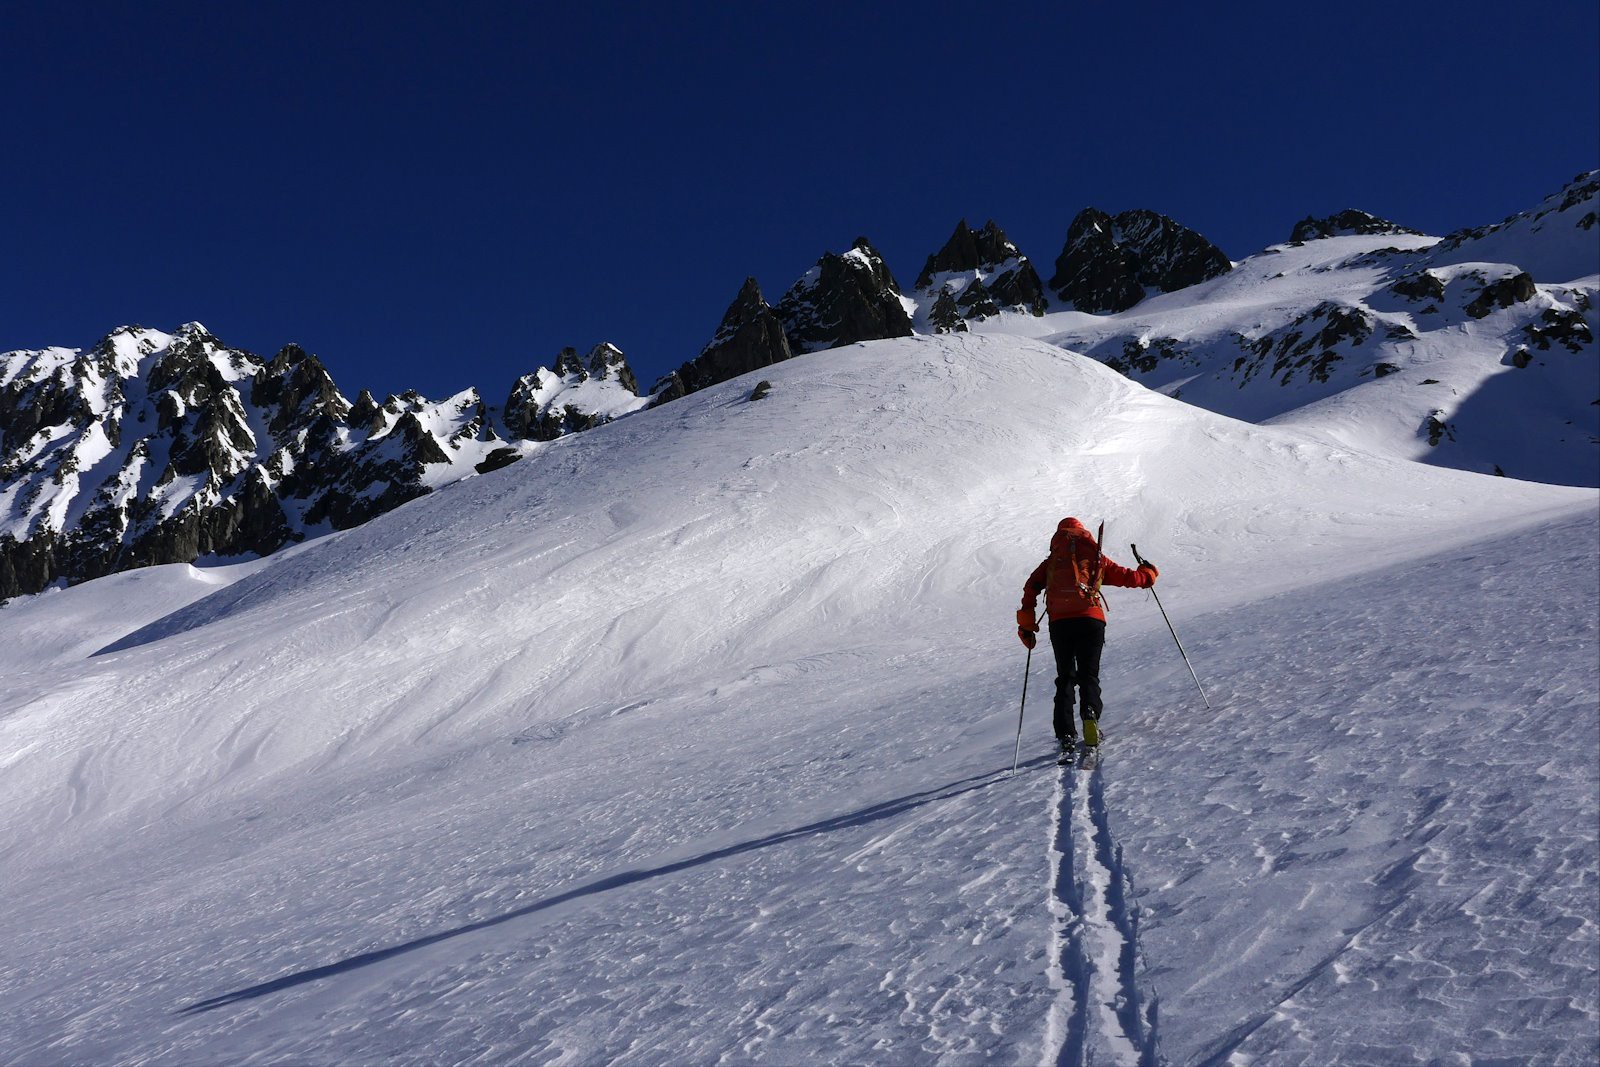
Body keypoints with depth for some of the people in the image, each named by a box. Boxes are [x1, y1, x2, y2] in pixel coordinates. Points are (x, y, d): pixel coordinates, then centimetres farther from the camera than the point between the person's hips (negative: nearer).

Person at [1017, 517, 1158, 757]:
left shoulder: (1051, 561, 20)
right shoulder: (1095, 558, 17)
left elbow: (1030, 588, 9)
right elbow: (1127, 577, 16)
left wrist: (1026, 626, 10)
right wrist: (1149, 573, 36)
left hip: (1059, 622, 1)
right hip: (1090, 619, -1)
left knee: (1065, 677, 11)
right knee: (1088, 675, 6)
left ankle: (1066, 734, -2)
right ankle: (1091, 714, -23)